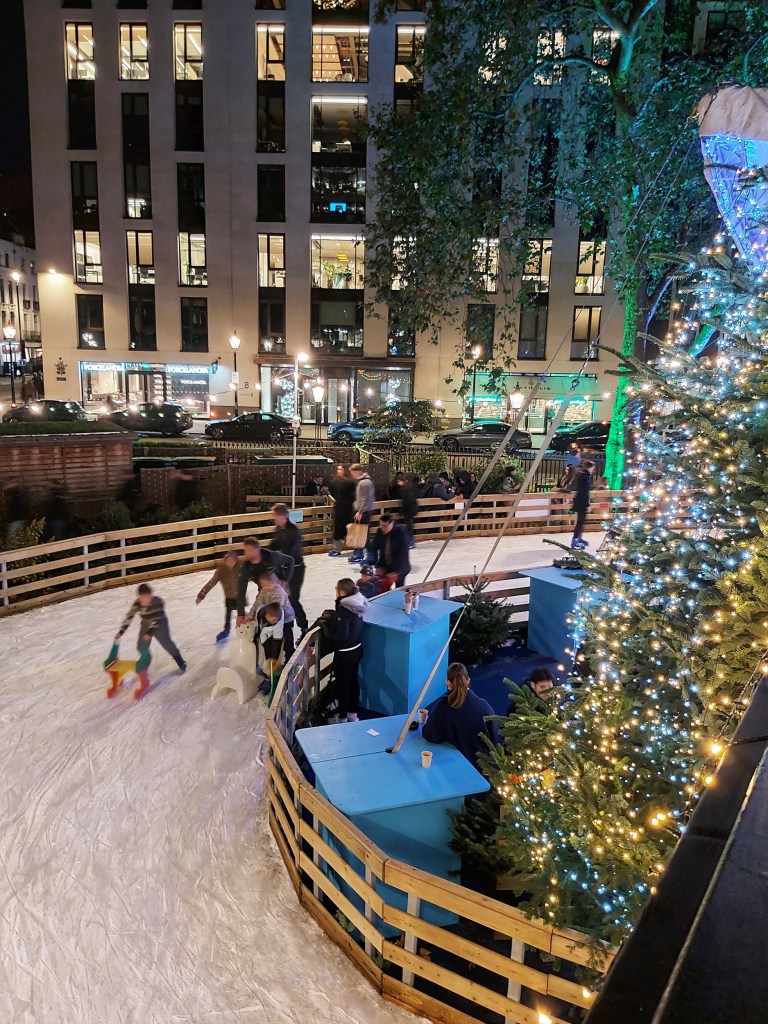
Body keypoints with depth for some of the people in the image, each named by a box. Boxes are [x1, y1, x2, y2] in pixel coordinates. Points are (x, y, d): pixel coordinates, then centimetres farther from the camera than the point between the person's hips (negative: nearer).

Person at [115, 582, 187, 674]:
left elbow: (157, 618, -27)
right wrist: (121, 631, -18)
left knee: (167, 644, -3)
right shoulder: (137, 603, -21)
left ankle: (181, 662, 15)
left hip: (159, 624, -4)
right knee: (142, 647, 6)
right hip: (146, 624, 4)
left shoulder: (158, 602, -31)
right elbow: (129, 617, -15)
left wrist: (150, 632, -28)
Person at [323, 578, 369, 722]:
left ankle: (343, 717, 23)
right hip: (357, 649, 8)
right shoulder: (356, 604, -2)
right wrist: (331, 618, 3)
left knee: (342, 684, 9)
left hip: (344, 654, -8)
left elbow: (341, 636, -28)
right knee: (353, 681, 20)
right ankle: (353, 713, 35)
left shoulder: (343, 610, -27)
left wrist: (326, 629, -14)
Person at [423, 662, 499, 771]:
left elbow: (430, 736, -13)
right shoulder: (483, 705, -20)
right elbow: (494, 738, -7)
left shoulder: (442, 706, -22)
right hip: (482, 764, 0)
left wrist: (427, 723, 9)